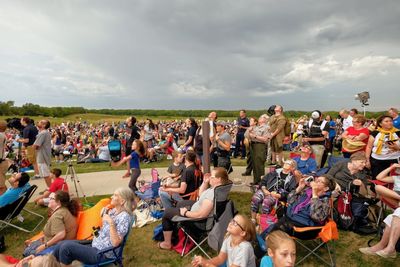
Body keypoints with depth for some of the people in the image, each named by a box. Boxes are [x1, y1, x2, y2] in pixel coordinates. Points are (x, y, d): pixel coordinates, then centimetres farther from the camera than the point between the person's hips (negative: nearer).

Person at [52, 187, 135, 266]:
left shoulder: (124, 216, -20)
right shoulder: (113, 211, 7)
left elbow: (115, 243, -23)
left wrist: (111, 223, -28)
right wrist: (104, 214, 5)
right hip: (94, 246, 9)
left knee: (66, 247, -15)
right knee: (60, 244, 0)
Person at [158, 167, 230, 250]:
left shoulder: (213, 194, -38)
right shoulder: (216, 187, -7)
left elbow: (201, 215, -35)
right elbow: (201, 194, 8)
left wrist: (185, 213, -20)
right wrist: (205, 182, -7)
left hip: (198, 220, -9)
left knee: (167, 212, 5)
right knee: (180, 203, 31)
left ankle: (167, 243, 20)